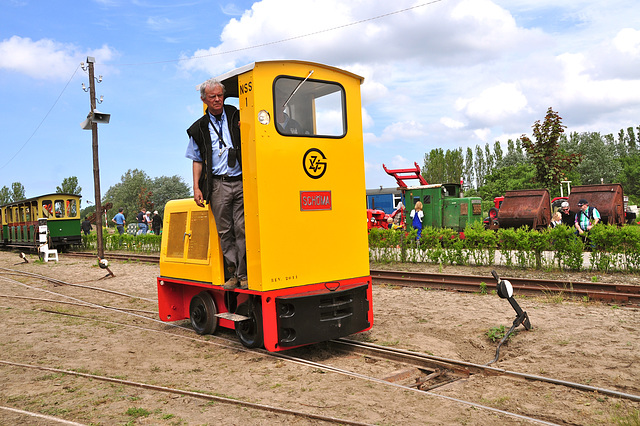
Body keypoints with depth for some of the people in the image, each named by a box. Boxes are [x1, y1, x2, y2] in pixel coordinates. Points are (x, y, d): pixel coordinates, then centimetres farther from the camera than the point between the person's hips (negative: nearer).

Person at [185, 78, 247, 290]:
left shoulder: (237, 117, 10)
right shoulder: (199, 128, 13)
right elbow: (197, 160, 16)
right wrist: (196, 187, 6)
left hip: (241, 182, -1)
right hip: (218, 185, 1)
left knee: (242, 229, -5)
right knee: (225, 231, 2)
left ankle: (243, 274, 2)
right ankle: (232, 273, 10)